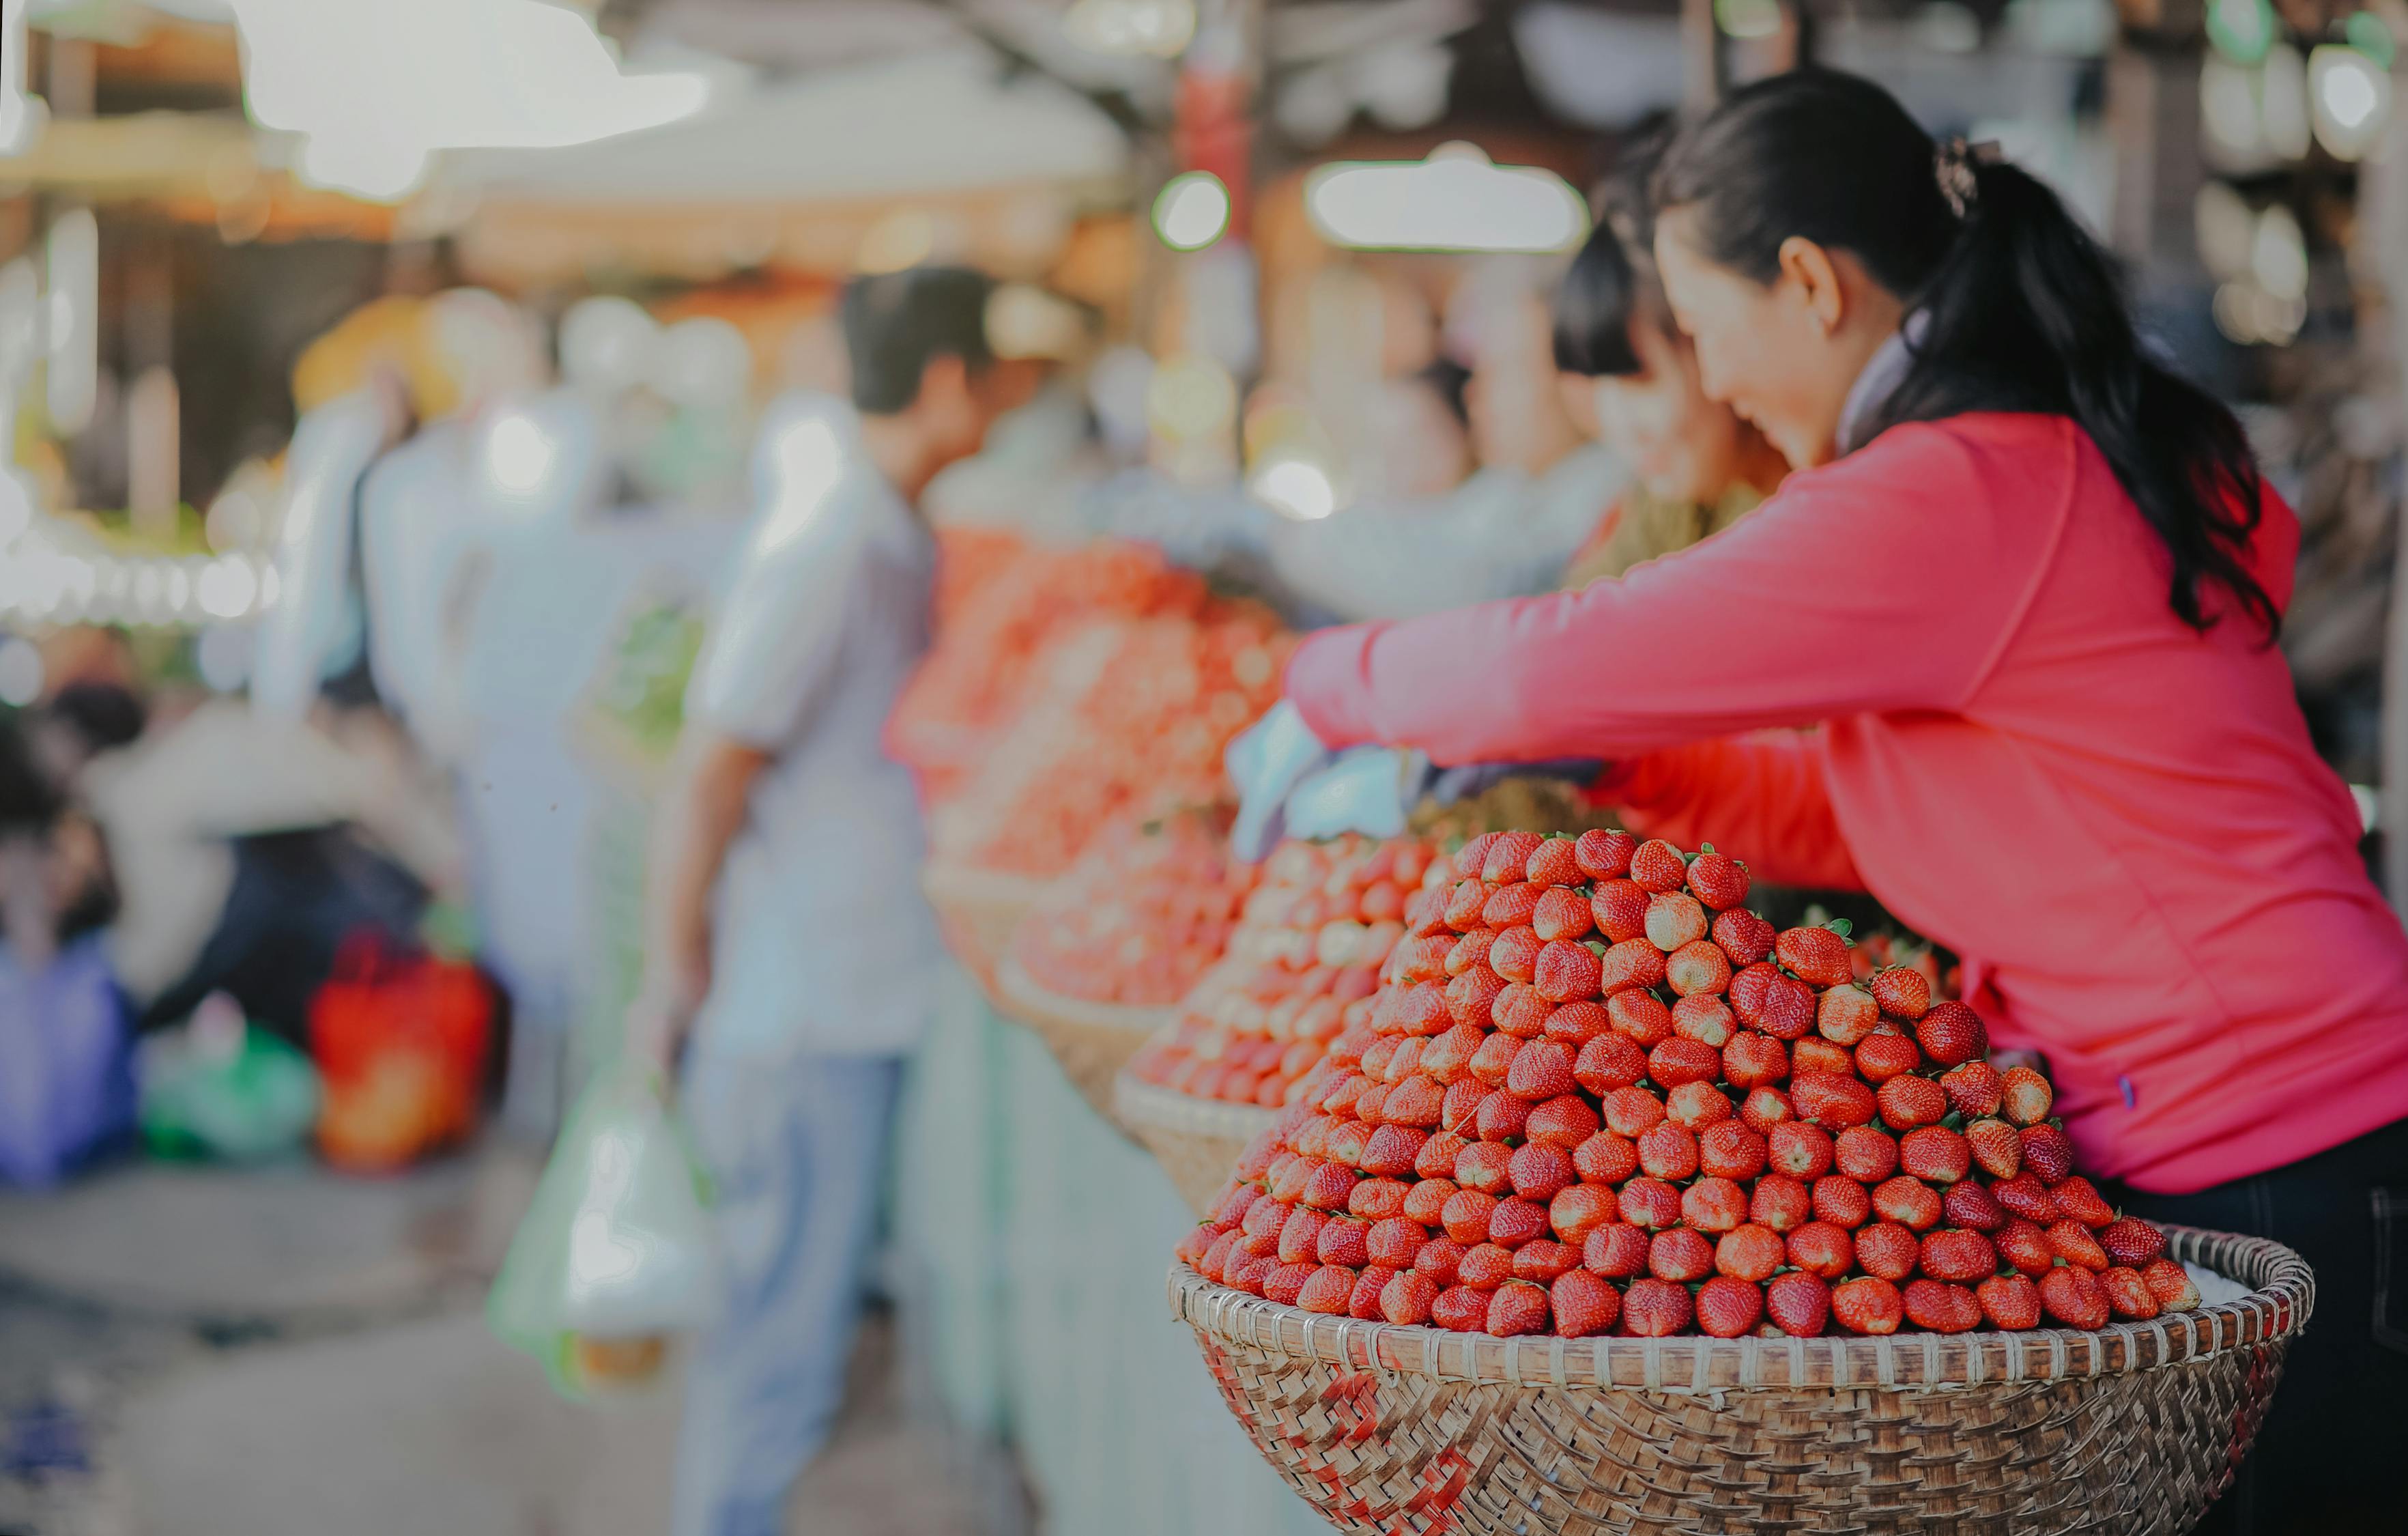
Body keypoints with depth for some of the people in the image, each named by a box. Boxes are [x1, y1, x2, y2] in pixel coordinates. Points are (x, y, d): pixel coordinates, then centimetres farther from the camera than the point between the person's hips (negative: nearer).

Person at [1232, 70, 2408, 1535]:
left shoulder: (1962, 494, -17)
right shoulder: (2069, 461, 16)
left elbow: (1557, 664, -13)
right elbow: (1872, 812, 22)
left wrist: (1328, 687, 5)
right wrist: (1604, 758, 18)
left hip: (2273, 1169, -10)